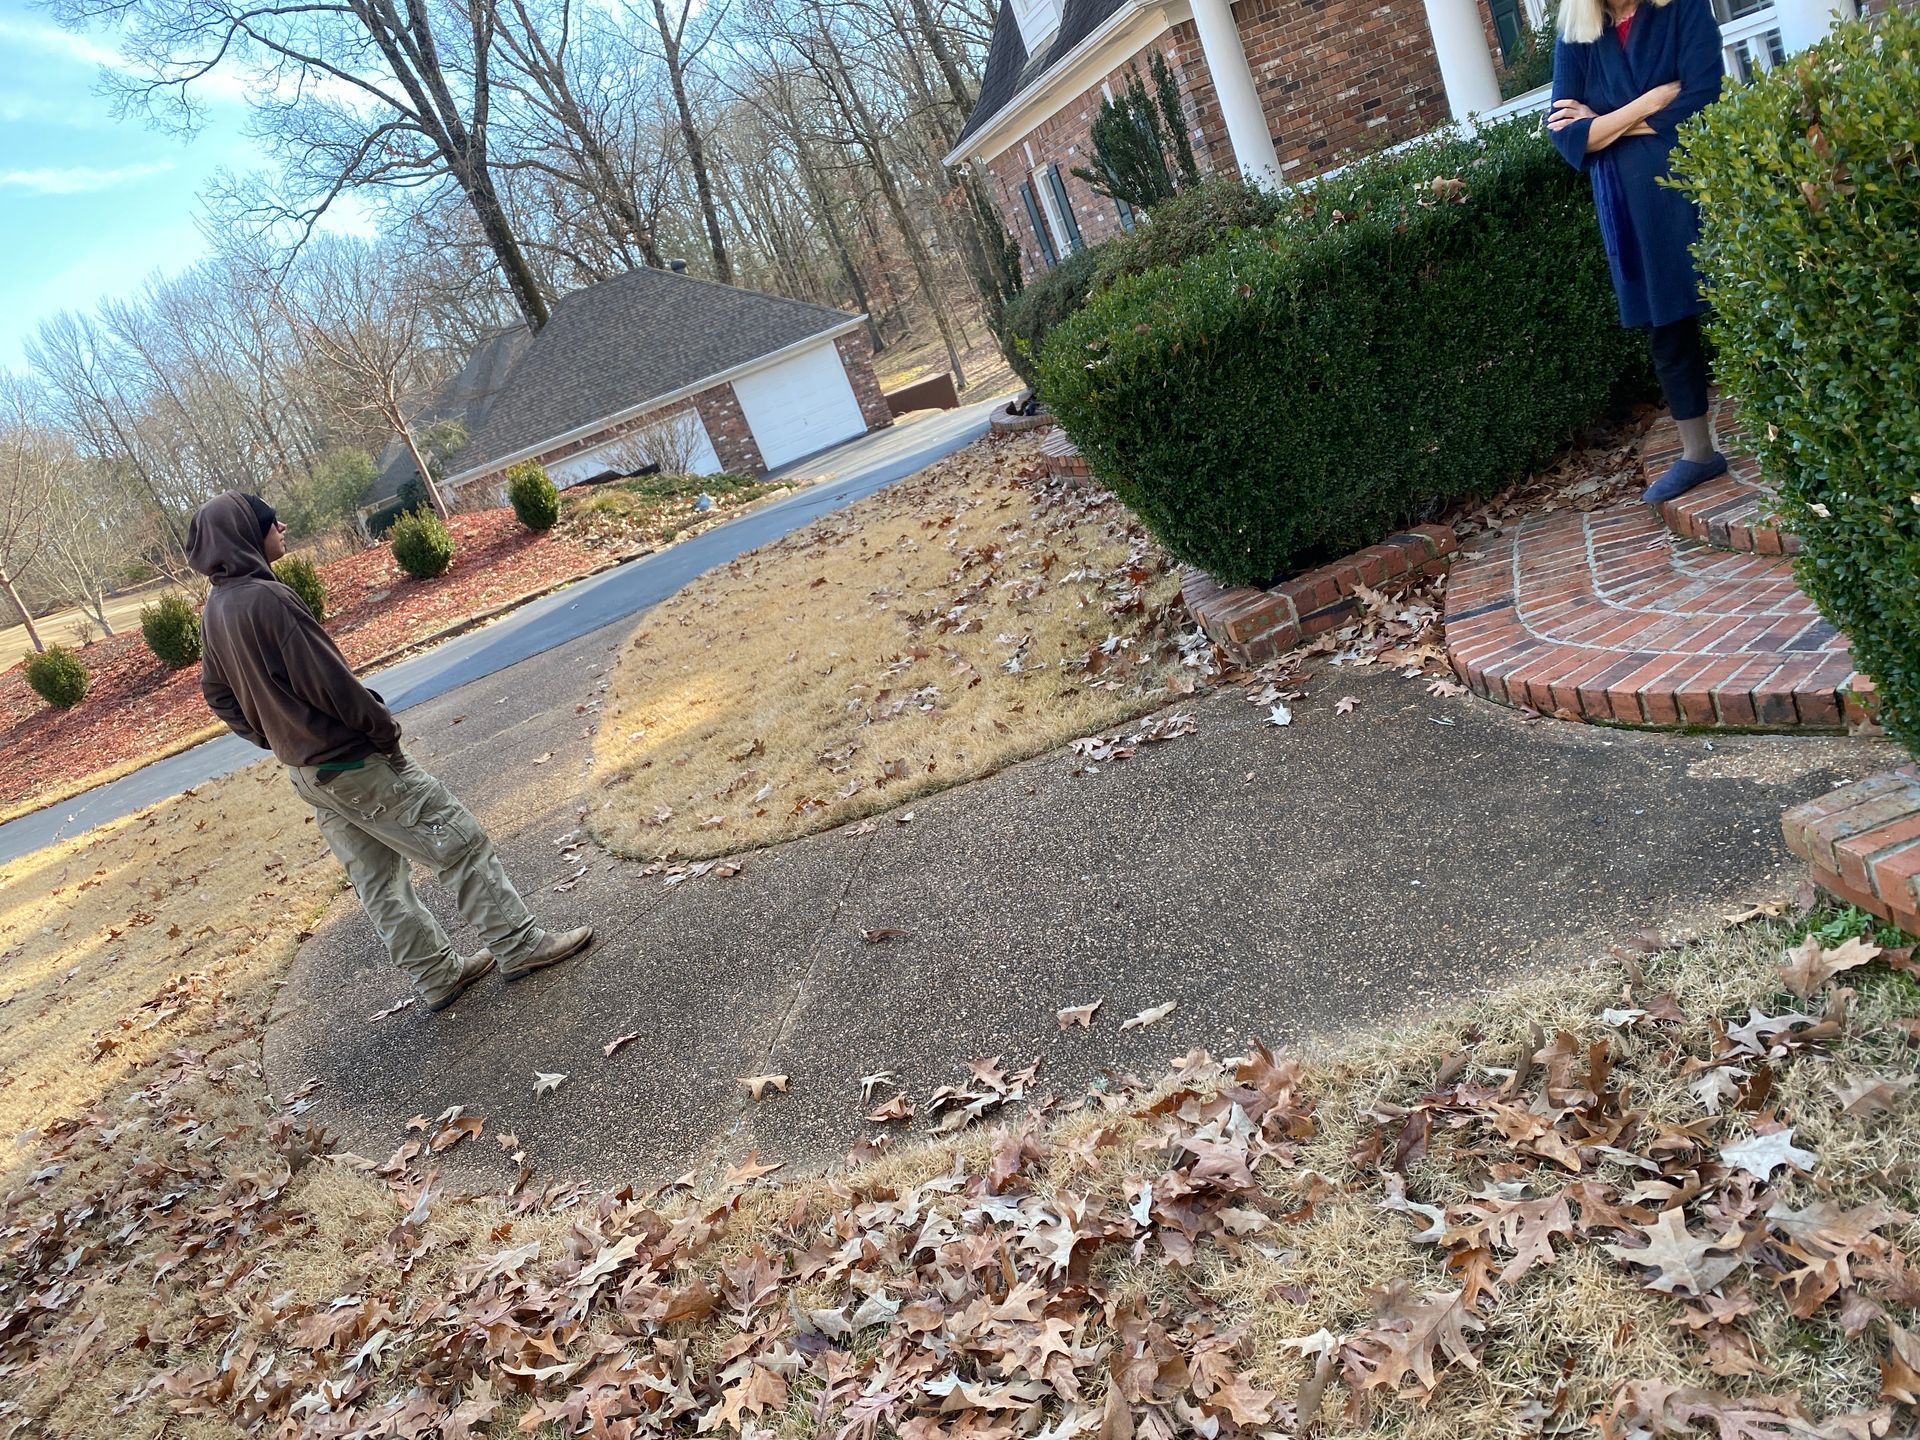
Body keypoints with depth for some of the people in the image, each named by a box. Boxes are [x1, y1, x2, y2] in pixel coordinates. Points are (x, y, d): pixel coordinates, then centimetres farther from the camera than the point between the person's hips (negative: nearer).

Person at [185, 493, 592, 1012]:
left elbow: (219, 696, 16)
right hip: (354, 764, -9)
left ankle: (438, 977, 23)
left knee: (379, 882, 15)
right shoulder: (267, 599, -23)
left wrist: (281, 739, 16)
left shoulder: (215, 610, 6)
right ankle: (519, 946, 9)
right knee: (462, 841, 2)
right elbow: (328, 681, -23)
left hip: (306, 771, 9)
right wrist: (384, 729, -10)